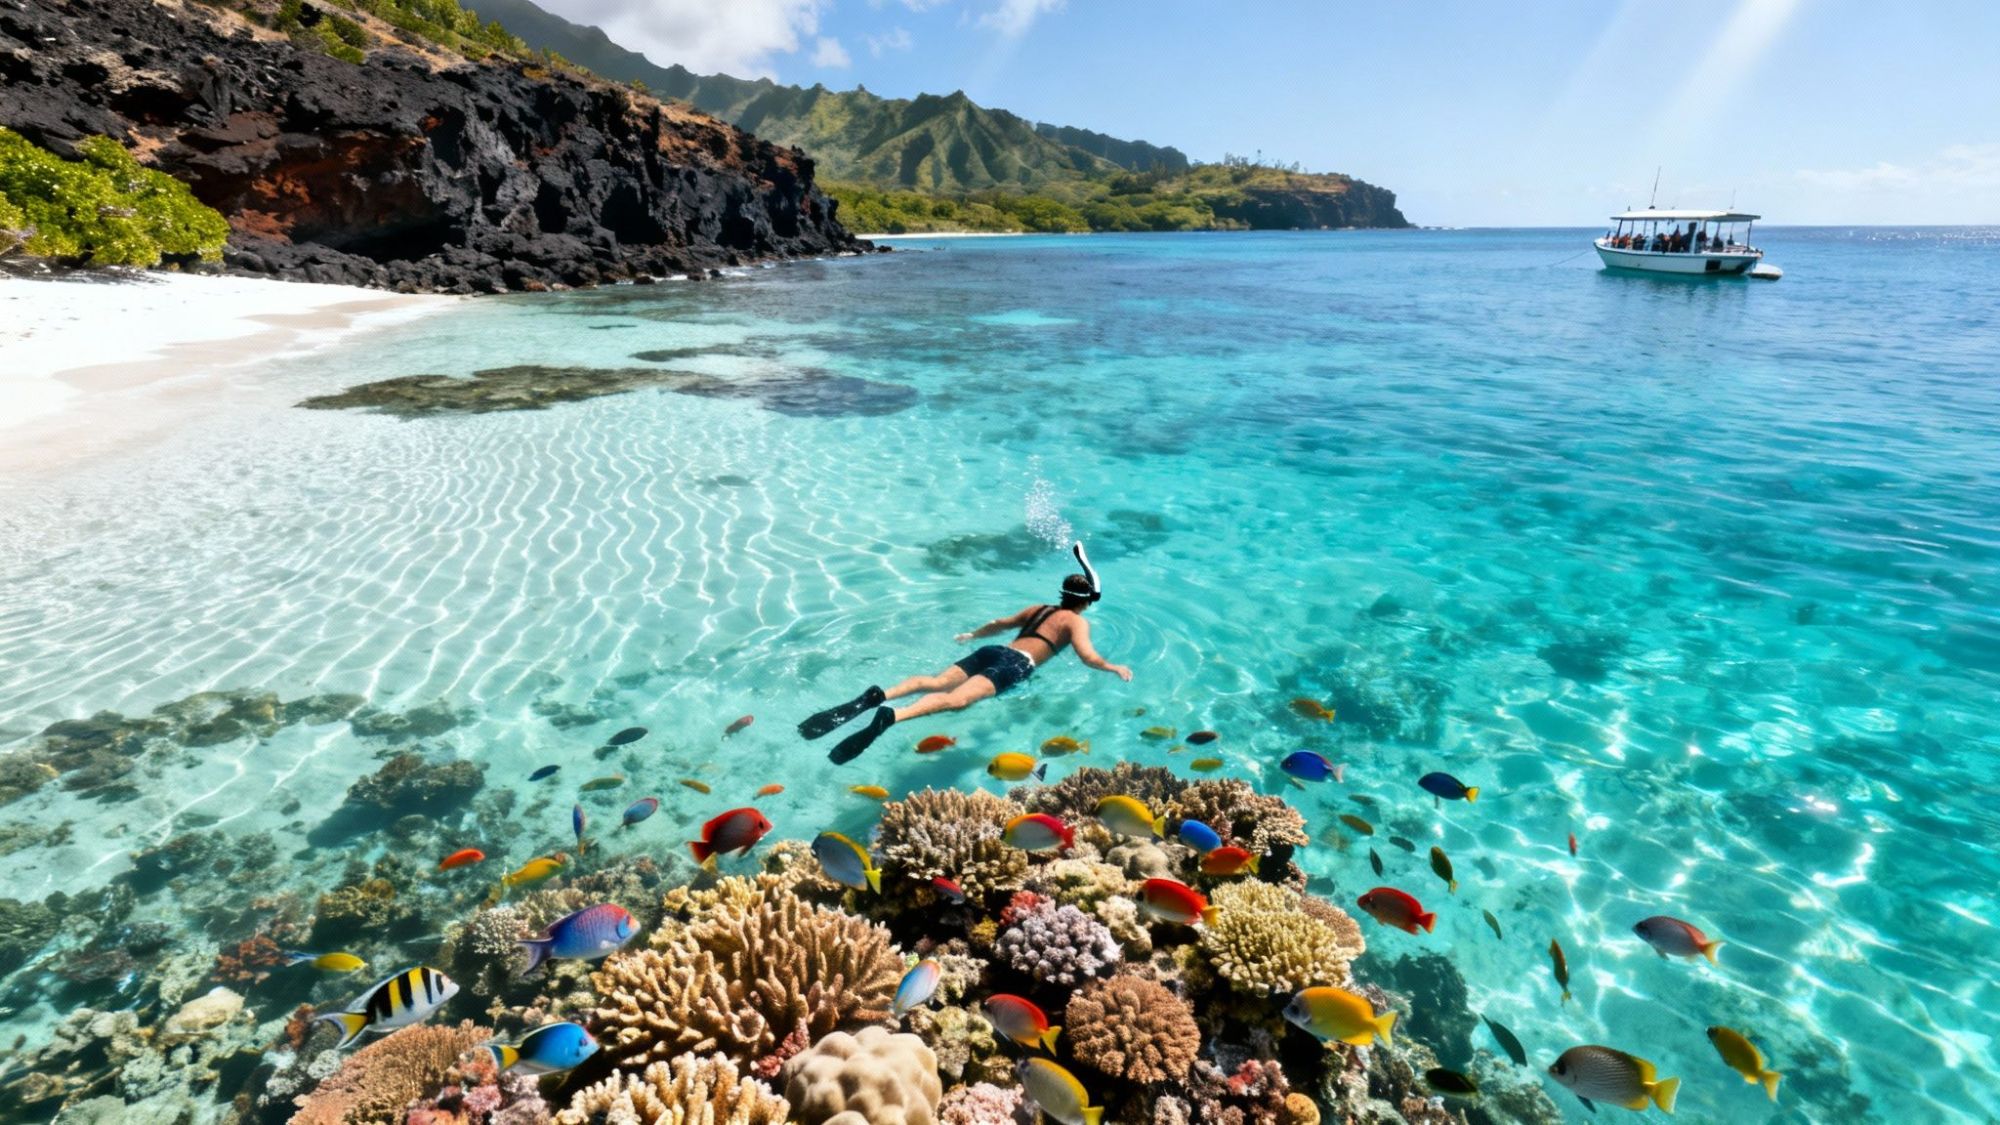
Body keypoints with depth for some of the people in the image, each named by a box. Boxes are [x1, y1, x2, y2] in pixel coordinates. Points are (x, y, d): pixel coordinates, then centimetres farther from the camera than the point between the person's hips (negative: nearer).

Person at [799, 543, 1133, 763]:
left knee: (935, 682, -14)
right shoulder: (1078, 622, 14)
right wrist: (1114, 668, 15)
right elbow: (1088, 657, -2)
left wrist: (972, 635, 54)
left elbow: (1001, 623, 40)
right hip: (1015, 665, -7)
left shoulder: (1040, 609, 33)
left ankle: (877, 697, -42)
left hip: (992, 652, 7)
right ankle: (889, 717, -54)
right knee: (957, 699, -29)